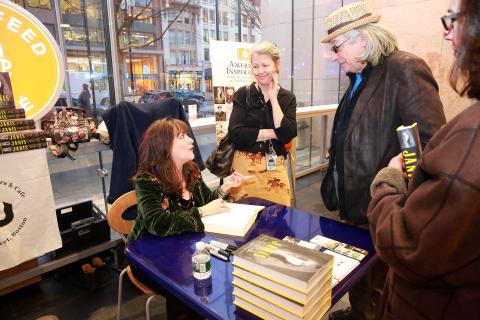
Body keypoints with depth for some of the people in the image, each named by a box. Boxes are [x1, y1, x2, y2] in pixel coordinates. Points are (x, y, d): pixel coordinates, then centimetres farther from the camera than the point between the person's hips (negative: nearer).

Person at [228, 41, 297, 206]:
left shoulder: (287, 97, 5)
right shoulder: (243, 94, 0)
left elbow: (288, 134, -10)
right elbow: (235, 132, -13)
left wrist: (273, 98, -9)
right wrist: (273, 133, -10)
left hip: (275, 168, 2)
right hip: (245, 167, -1)